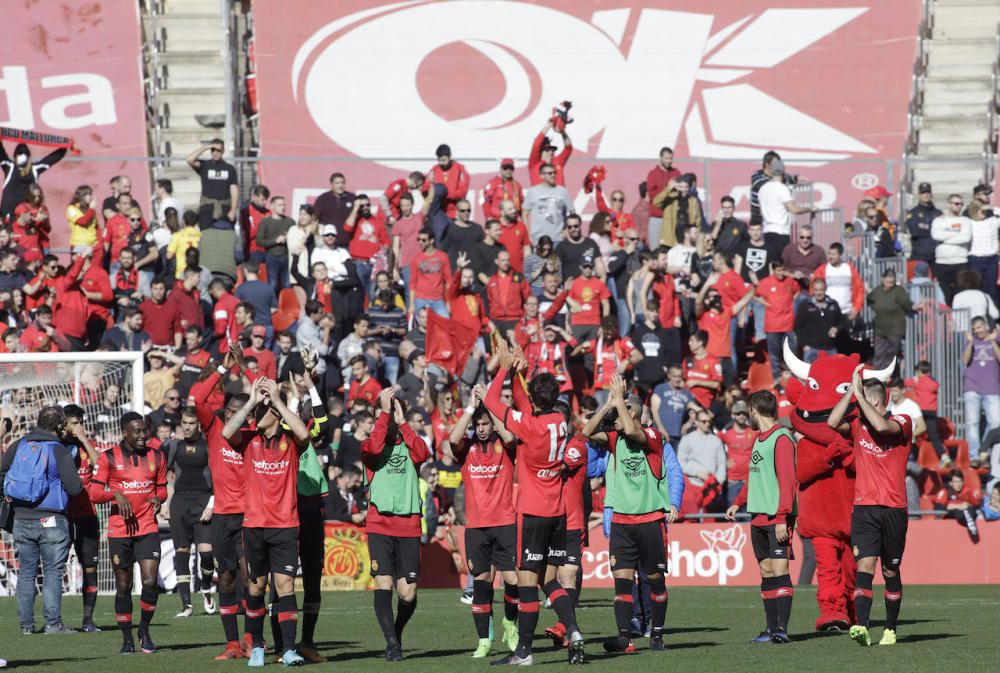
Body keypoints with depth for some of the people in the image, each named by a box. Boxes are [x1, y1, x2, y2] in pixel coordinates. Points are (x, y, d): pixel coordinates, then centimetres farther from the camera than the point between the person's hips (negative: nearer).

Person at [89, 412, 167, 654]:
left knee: (150, 582, -11)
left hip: (148, 529, 1)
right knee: (123, 586, 3)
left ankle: (144, 629, 10)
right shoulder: (109, 458, 0)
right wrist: (116, 494, -19)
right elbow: (95, 492, -1)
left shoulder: (156, 457, 8)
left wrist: (158, 499, -5)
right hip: (119, 530, -1)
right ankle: (127, 639, 13)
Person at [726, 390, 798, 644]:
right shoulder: (759, 439, 17)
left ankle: (782, 629, -14)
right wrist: (739, 502, 21)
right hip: (758, 518, 9)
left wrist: (782, 518, -22)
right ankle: (772, 628, 10)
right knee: (766, 572, 8)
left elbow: (787, 480, -17)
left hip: (777, 519, -9)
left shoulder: (781, 439, -11)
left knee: (779, 570, -12)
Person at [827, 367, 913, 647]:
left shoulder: (902, 423, -2)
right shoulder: (858, 426, 10)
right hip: (863, 509, 2)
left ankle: (891, 630, 21)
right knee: (865, 566, -13)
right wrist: (852, 389, -5)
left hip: (893, 509, -2)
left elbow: (882, 426, -22)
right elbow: (832, 423, -7)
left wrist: (859, 394, -16)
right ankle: (862, 627, -25)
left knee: (891, 571, 8)